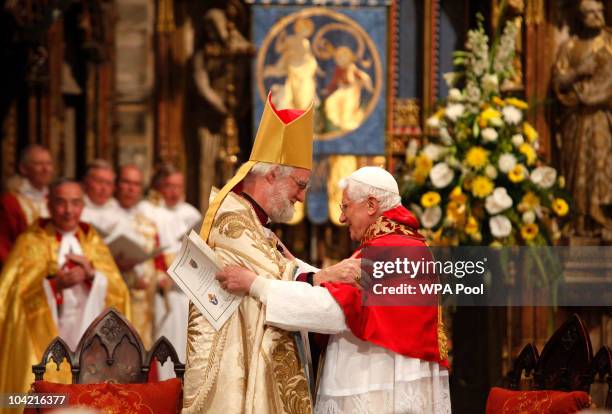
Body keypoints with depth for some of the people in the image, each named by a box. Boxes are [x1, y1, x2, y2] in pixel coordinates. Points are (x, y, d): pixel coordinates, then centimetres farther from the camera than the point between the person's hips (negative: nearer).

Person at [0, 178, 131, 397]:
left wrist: (92, 275, -14)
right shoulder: (30, 243, 1)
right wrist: (54, 285, -24)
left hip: (88, 344, 3)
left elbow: (117, 292, 5)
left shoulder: (94, 243, 12)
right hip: (44, 344, -3)